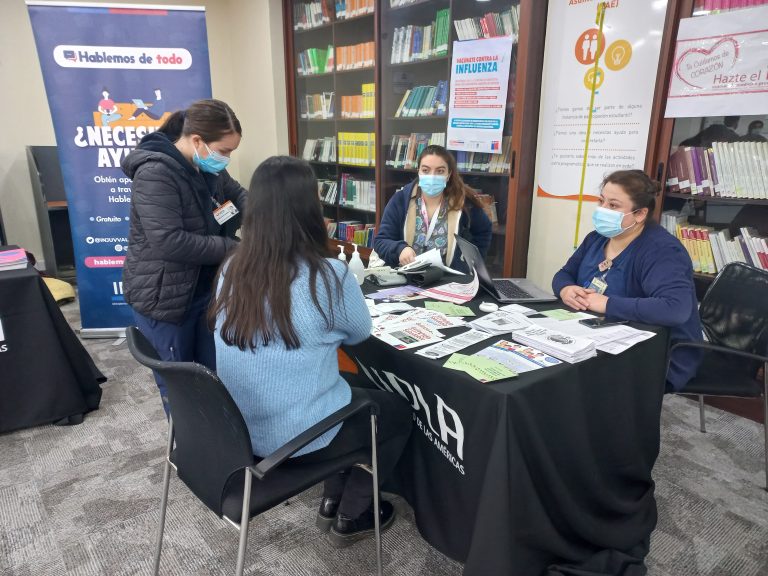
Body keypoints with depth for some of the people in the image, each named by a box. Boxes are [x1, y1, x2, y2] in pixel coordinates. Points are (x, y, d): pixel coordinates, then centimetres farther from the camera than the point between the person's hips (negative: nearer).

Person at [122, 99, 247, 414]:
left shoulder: (207, 168, 2)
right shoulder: (155, 173, -24)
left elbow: (239, 195, 16)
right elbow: (168, 242, -31)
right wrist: (234, 248, -25)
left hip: (205, 289, 7)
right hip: (164, 297, -7)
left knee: (216, 374, 15)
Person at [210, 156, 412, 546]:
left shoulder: (231, 270, -6)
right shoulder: (329, 276, -23)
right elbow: (360, 334, -3)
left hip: (239, 429, 6)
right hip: (299, 437, -6)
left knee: (359, 396, 28)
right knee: (399, 412, 20)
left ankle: (332, 502, 34)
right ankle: (350, 517, 27)